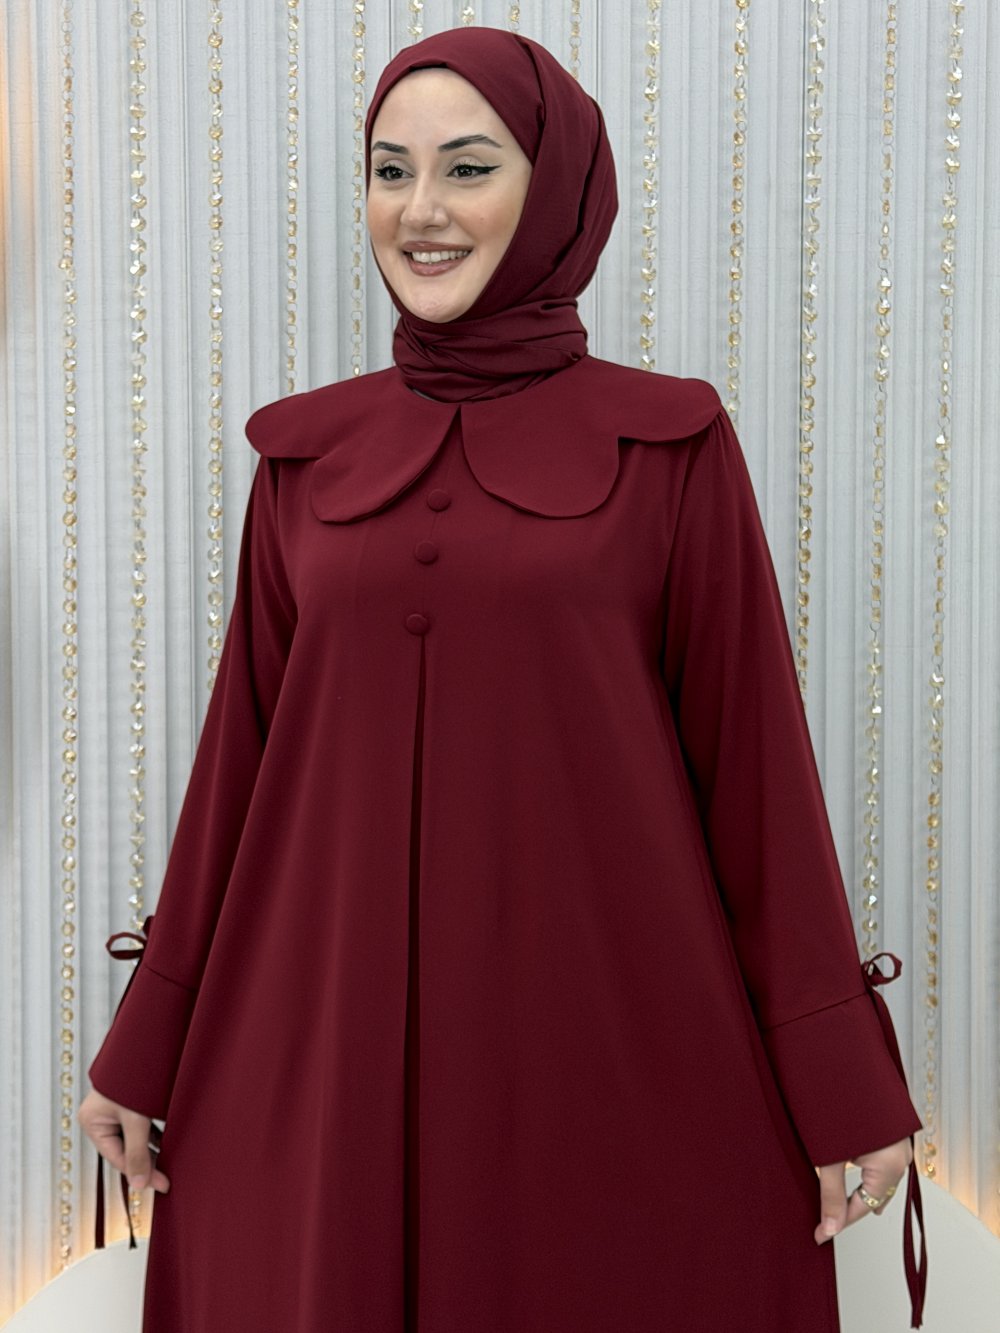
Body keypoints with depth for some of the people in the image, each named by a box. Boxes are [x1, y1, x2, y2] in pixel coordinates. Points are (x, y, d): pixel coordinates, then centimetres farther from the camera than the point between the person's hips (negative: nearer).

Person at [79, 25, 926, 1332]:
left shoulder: (671, 442, -2)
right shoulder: (308, 450, 6)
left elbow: (754, 759, -3)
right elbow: (244, 751, 9)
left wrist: (844, 1084, -4)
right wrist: (150, 1047, 10)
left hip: (602, 1037, -2)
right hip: (328, 1049, 3)